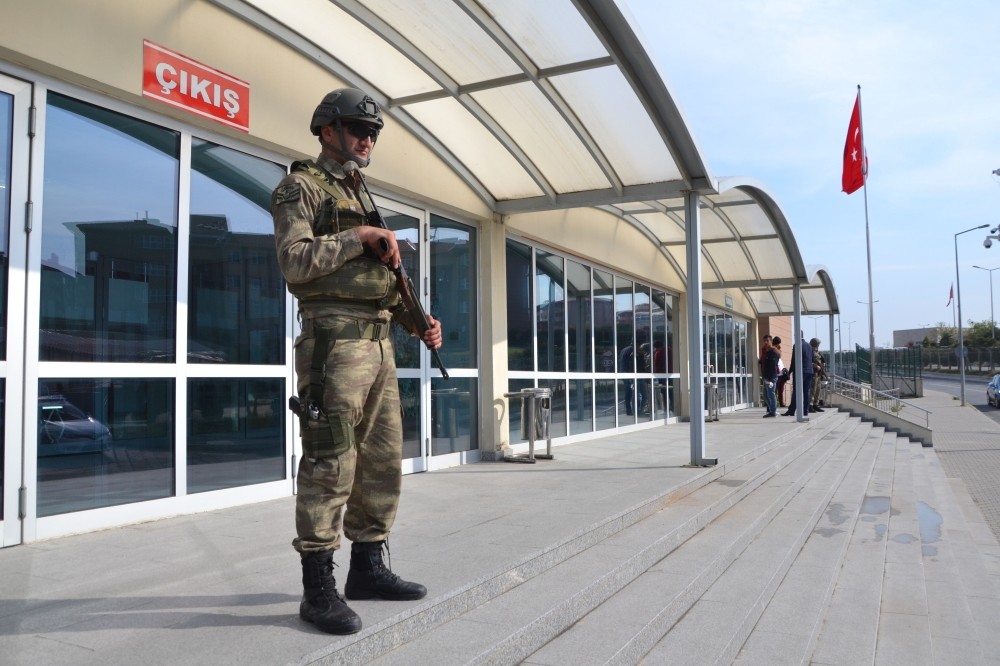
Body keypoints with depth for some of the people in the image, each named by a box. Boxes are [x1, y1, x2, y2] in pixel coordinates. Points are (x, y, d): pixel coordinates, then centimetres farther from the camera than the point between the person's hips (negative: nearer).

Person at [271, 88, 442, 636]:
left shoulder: (364, 198, 24)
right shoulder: (301, 188, 1)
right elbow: (293, 260, -14)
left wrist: (418, 322, 11)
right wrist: (358, 237, -14)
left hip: (379, 343, 9)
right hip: (334, 339, -8)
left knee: (383, 462, 10)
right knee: (330, 464, -8)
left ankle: (368, 568, 22)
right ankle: (318, 588, 0)